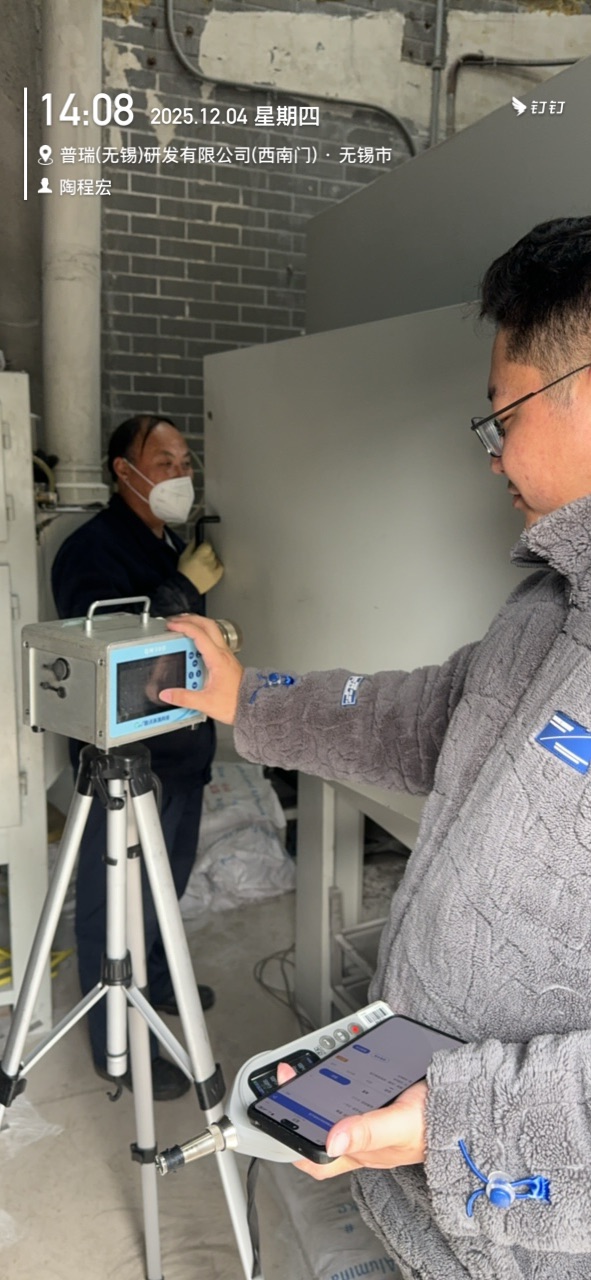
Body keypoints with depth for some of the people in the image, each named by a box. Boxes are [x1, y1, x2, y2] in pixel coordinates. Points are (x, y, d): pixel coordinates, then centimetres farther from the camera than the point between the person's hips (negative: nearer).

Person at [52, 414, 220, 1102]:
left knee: (169, 880, 23)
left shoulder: (173, 545, 13)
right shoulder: (90, 549, -16)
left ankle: (155, 978, 45)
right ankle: (115, 1044, 18)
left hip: (179, 750, 9)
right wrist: (185, 589, -26)